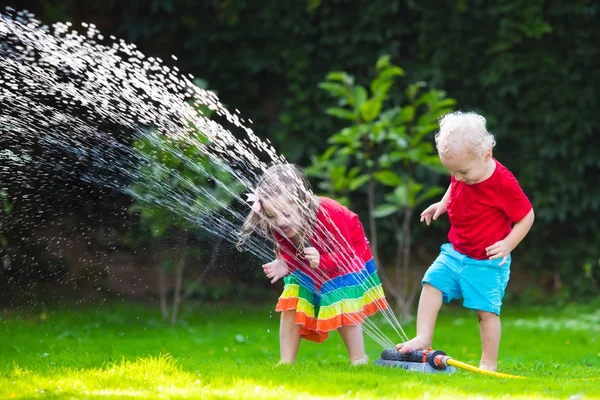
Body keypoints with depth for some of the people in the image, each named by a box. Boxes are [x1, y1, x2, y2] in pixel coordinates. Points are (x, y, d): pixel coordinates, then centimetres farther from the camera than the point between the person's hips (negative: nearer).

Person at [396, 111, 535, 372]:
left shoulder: (503, 183, -24)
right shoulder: (461, 173, -5)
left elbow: (527, 215, -15)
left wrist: (508, 245, -23)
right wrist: (442, 204, 7)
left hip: (487, 262, -6)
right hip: (455, 252, 7)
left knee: (486, 309, -7)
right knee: (432, 282, -4)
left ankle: (488, 363, 4)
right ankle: (423, 338, -1)